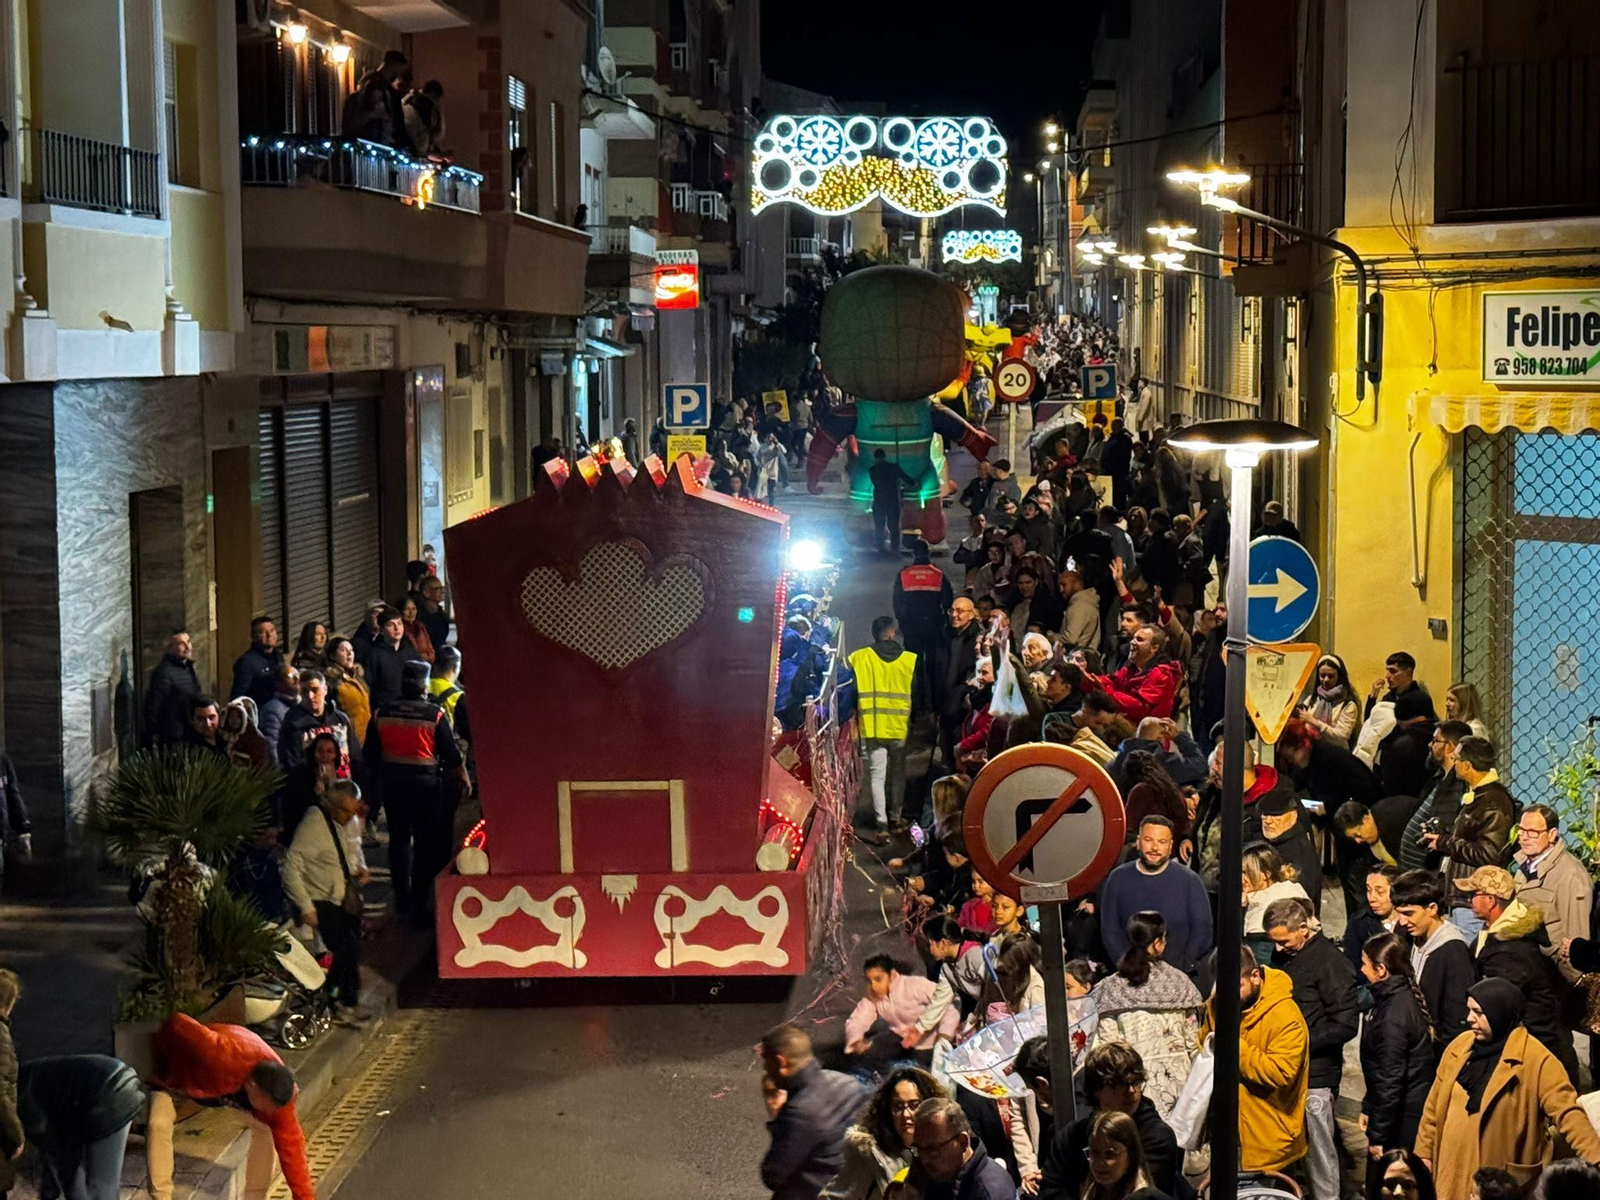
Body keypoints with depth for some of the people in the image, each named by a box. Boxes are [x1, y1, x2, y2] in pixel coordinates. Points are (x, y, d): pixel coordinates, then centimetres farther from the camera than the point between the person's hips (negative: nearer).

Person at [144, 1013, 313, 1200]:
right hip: (182, 1074, -3)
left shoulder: (276, 1089, -31)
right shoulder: (220, 1057, -48)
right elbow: (177, 1025, -33)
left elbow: (291, 1145, -24)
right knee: (158, 1124, -28)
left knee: (264, 1128, -16)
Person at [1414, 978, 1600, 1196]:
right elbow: (1436, 1104, 14)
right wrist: (1424, 1151, 14)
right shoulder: (1459, 1047, 6)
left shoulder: (1535, 1060, -13)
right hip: (1452, 1172, 5)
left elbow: (1567, 1112, -20)